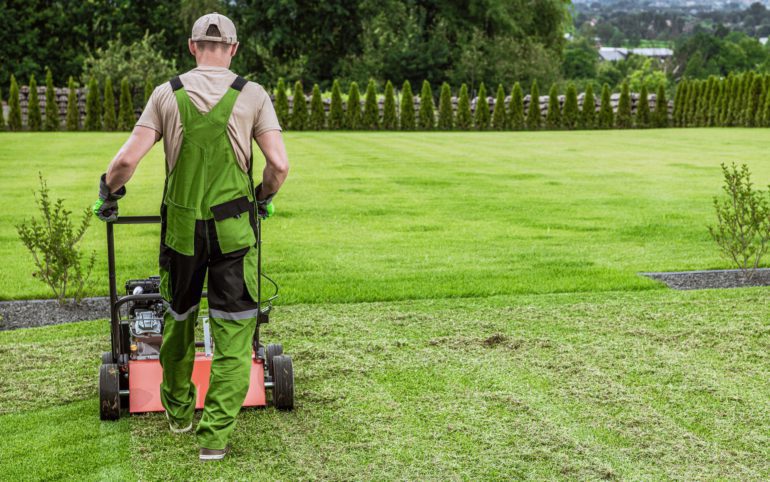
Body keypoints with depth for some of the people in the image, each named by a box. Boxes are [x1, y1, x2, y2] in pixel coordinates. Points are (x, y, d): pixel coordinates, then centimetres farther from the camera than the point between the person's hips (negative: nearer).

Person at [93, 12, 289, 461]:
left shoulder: (167, 93, 1)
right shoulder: (252, 95, -2)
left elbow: (128, 159, -5)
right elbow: (279, 165, -8)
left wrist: (108, 193, 14)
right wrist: (265, 198, 12)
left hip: (181, 227, 2)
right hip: (234, 228, -2)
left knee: (178, 319, 21)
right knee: (233, 332, 5)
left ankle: (178, 410, 37)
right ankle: (216, 433, 3)